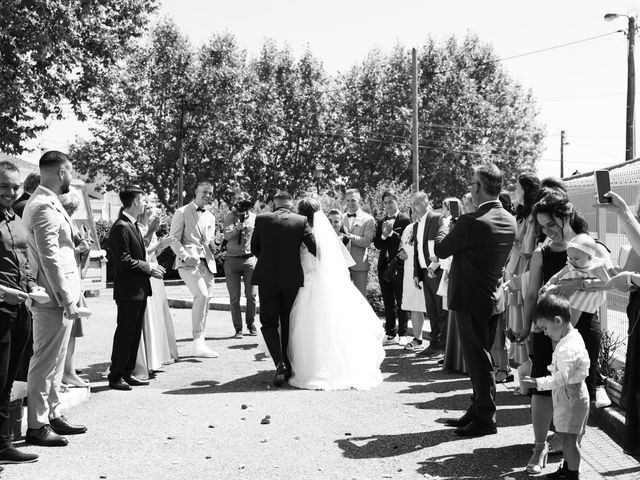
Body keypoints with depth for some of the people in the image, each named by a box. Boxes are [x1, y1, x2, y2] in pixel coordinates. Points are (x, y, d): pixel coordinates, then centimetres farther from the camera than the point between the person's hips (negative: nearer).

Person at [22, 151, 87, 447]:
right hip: (54, 298, -11)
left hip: (55, 296, 11)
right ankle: (37, 426, 4)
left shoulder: (46, 203, 16)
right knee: (46, 361, -3)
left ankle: (53, 415, 27)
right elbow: (50, 258, -22)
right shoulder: (45, 206, -17)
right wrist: (67, 299, -22)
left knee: (54, 360, 17)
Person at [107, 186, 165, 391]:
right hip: (128, 289, -10)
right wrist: (148, 267, -13)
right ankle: (115, 376, 6)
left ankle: (127, 373, 22)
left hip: (139, 289, 10)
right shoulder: (121, 227, -16)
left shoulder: (133, 225, 15)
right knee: (124, 333, -3)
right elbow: (124, 261, -20)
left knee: (134, 333, 14)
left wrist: (150, 266, 8)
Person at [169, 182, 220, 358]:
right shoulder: (182, 213, 1)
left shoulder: (210, 217, 20)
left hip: (207, 263, 7)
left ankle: (200, 345, 14)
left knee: (205, 300, 4)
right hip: (188, 262, -7)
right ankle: (198, 341, -21)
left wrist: (216, 243, 1)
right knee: (202, 294, -24)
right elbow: (174, 239, -4)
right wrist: (185, 256, -19)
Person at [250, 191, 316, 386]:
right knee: (287, 323, 16)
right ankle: (287, 366, 22)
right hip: (292, 278, 1)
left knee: (269, 323, 5)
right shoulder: (301, 221, -3)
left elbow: (254, 249, 5)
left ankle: (280, 363, -14)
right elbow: (314, 248, -8)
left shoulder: (261, 219, -3)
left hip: (267, 278, -1)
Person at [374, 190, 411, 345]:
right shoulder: (381, 222, 14)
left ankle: (402, 334, 8)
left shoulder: (405, 220, -4)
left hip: (399, 266, -6)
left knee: (401, 303, 1)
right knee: (388, 303, 10)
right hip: (384, 266, 6)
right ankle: (391, 334, 16)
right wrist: (383, 235, -12)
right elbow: (377, 244, 6)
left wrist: (391, 233, -19)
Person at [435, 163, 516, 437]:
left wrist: (444, 227, 10)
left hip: (470, 301, -8)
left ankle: (485, 419, 9)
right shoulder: (510, 221, 3)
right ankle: (478, 410, 27)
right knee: (482, 357, 17)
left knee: (477, 359, 1)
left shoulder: (471, 222, -23)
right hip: (493, 297, 8)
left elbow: (441, 250, -10)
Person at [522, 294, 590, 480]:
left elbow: (562, 377, -29)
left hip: (571, 397, -10)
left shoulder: (569, 347, -26)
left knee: (569, 438, 0)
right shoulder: (573, 337, 6)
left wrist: (539, 383, -29)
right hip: (569, 395, 10)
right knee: (566, 437, 19)